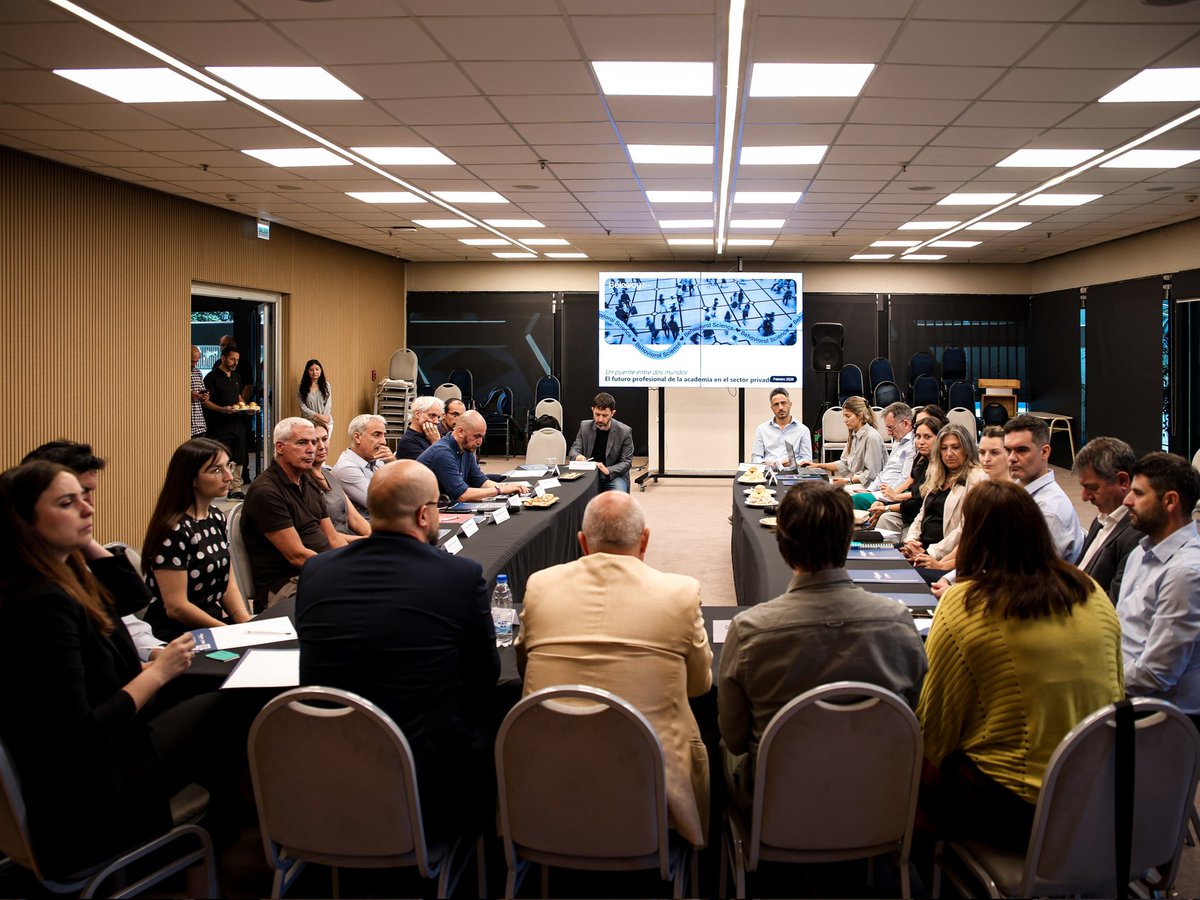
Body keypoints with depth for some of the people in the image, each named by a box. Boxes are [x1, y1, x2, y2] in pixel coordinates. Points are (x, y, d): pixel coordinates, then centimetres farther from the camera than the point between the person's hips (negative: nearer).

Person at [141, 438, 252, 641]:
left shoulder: (216, 518, 9)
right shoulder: (174, 530, -15)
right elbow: (175, 607, -17)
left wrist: (246, 622, -5)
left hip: (215, 621, 8)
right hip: (176, 633, -8)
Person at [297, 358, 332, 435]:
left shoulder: (326, 385, 7)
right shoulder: (301, 388, 2)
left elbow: (328, 405, 3)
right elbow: (303, 407, -5)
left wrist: (323, 419, -10)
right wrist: (318, 416, -17)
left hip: (326, 423, 2)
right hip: (309, 422, -1)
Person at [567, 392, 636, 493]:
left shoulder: (624, 431, -5)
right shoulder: (585, 426, 4)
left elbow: (626, 462, -5)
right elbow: (573, 450, 7)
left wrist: (608, 471, -24)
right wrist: (577, 456, -19)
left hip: (614, 476, -2)